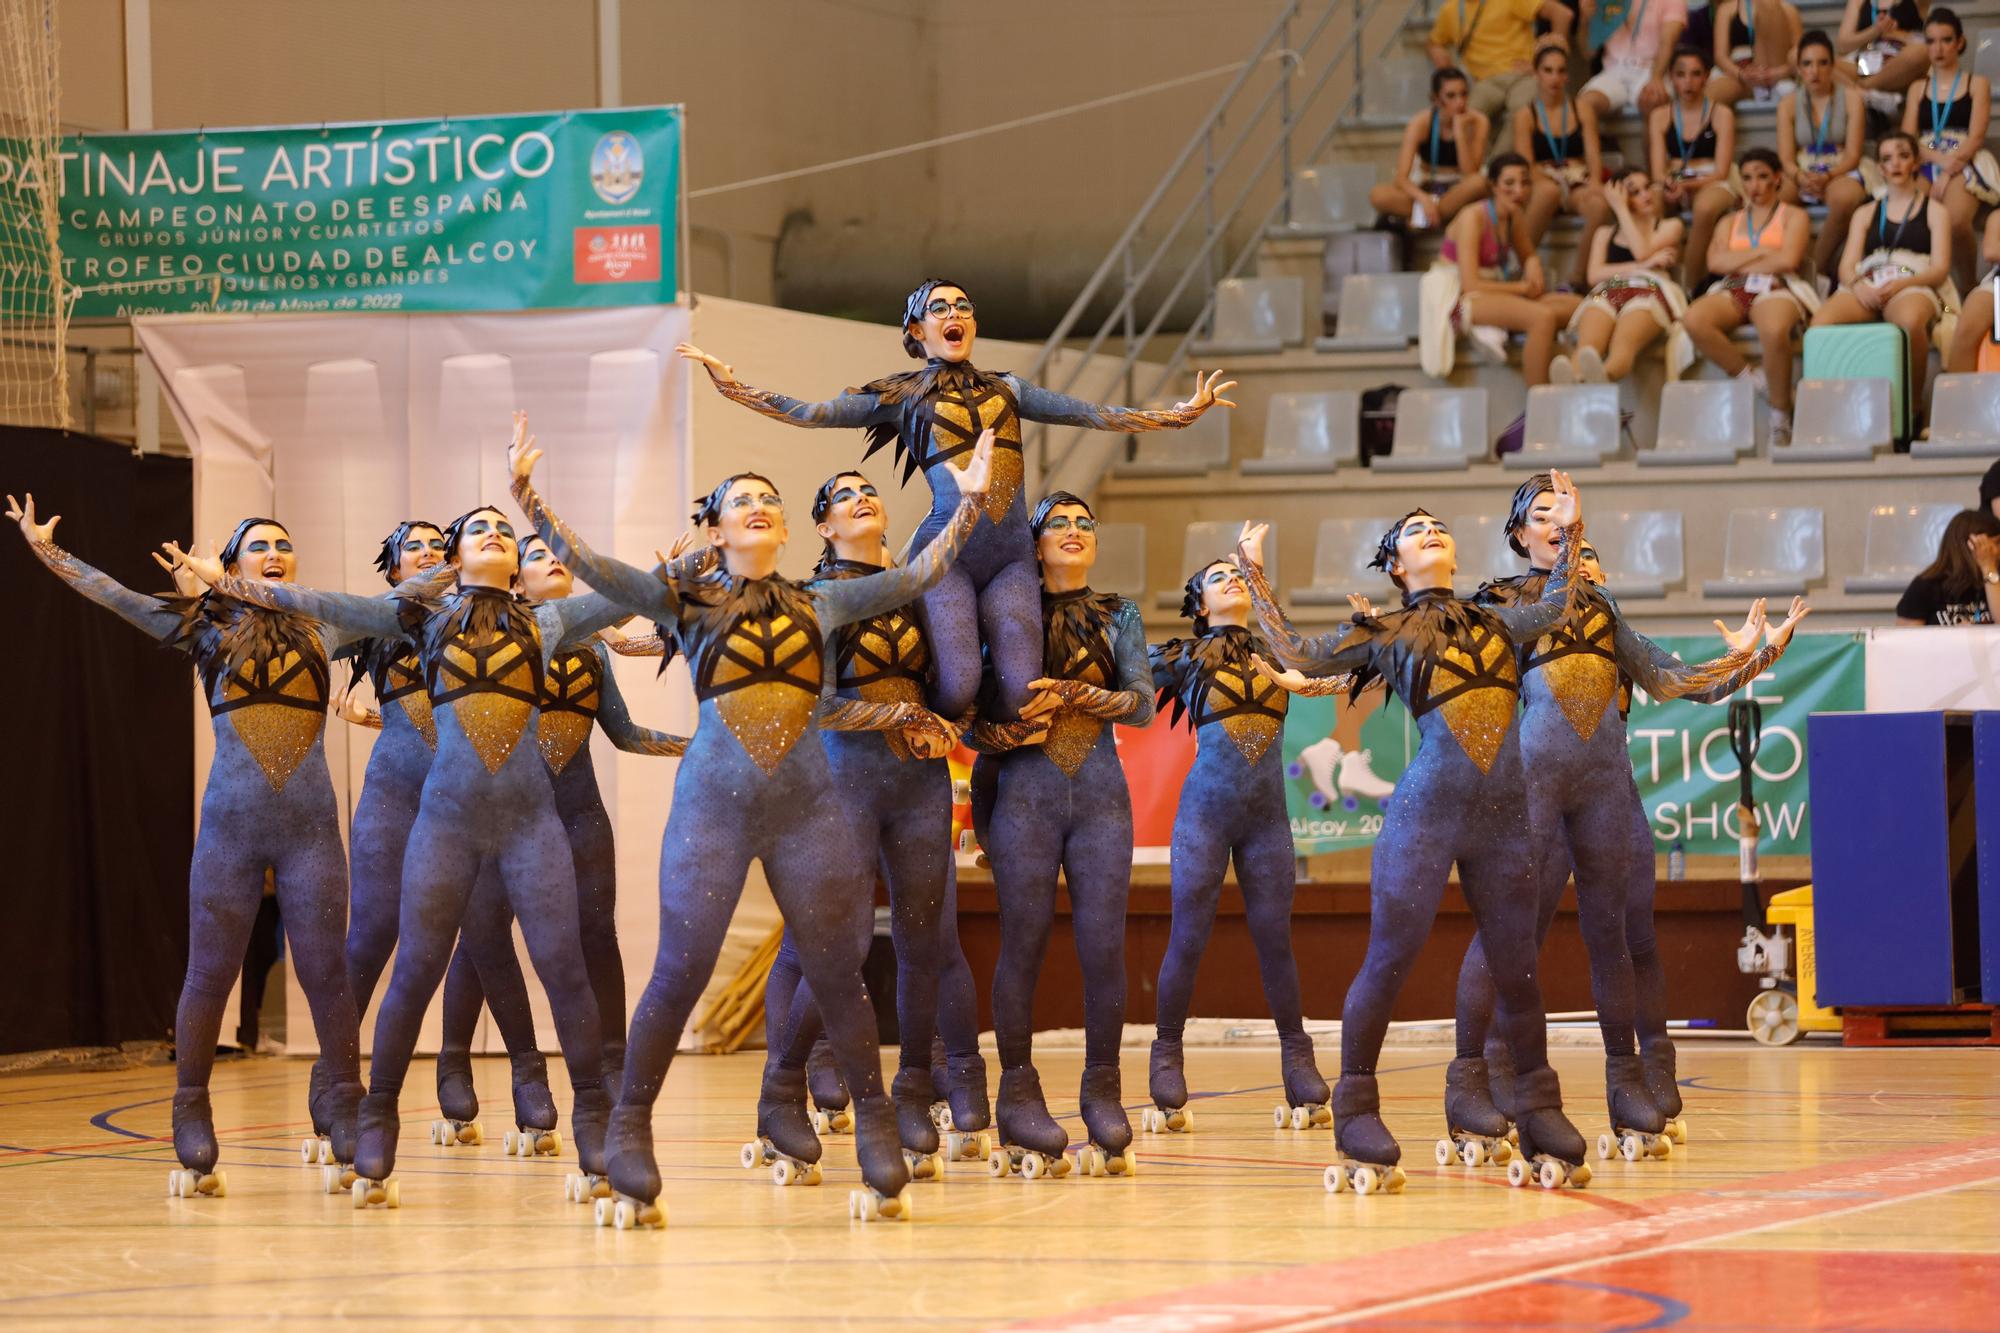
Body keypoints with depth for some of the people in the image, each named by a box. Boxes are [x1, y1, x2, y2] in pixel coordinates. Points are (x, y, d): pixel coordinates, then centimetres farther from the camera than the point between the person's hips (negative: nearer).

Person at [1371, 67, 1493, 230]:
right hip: (1425, 190, 0)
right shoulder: (1421, 123, -11)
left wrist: (1460, 133, -27)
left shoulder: (1477, 122, -11)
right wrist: (1423, 199, -37)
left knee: (1479, 182, -37)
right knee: (1377, 194, -29)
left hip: (1458, 193, 0)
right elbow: (1402, 178, -18)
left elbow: (1470, 174, -19)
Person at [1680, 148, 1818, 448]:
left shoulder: (1793, 216, 16)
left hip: (1776, 289, -4)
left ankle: (1781, 419, -27)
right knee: (1693, 320, -34)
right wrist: (1762, 252, 1)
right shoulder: (1730, 222, 27)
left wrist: (1739, 262, 3)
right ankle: (1752, 378, -20)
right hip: (1733, 291, 4)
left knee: (1774, 330, -43)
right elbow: (1715, 262, 8)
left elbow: (1788, 259, -3)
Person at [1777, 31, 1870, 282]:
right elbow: (1786, 158, 0)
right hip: (1801, 175, 2)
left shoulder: (1850, 97, 3)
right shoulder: (1788, 103, 9)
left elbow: (1853, 155, -3)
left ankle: (1819, 269, -26)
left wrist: (1827, 176, -23)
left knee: (1844, 198, -40)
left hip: (1840, 174, -2)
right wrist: (1800, 177, -24)